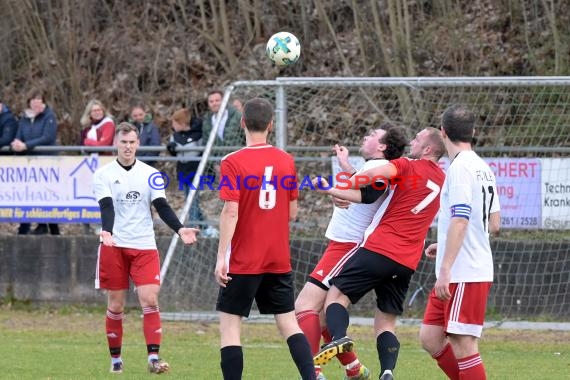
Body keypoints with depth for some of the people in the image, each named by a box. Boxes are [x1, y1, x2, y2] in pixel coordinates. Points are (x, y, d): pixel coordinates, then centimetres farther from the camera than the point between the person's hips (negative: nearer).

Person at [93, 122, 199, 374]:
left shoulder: (150, 174, 6)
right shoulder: (104, 174, 0)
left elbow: (162, 207, 0)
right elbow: (106, 207, -12)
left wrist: (179, 229, -17)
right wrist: (107, 231, -31)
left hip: (144, 246, 1)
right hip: (114, 246, -1)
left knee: (150, 300, -11)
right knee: (116, 305, 3)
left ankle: (154, 357, -13)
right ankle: (115, 359, 15)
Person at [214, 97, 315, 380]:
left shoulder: (233, 163, -11)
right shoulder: (287, 161, 4)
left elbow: (231, 212, -17)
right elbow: (292, 213, 8)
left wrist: (221, 257, -14)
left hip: (243, 261, -4)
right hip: (279, 260, 4)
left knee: (229, 325, 2)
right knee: (289, 324, 9)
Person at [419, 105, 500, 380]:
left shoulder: (460, 167, -13)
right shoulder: (483, 168, 16)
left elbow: (460, 221, -21)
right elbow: (493, 225, 21)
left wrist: (445, 270, -23)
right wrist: (445, 246, 26)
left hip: (464, 275, -9)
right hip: (473, 272, 9)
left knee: (463, 346, -8)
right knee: (430, 338, 11)